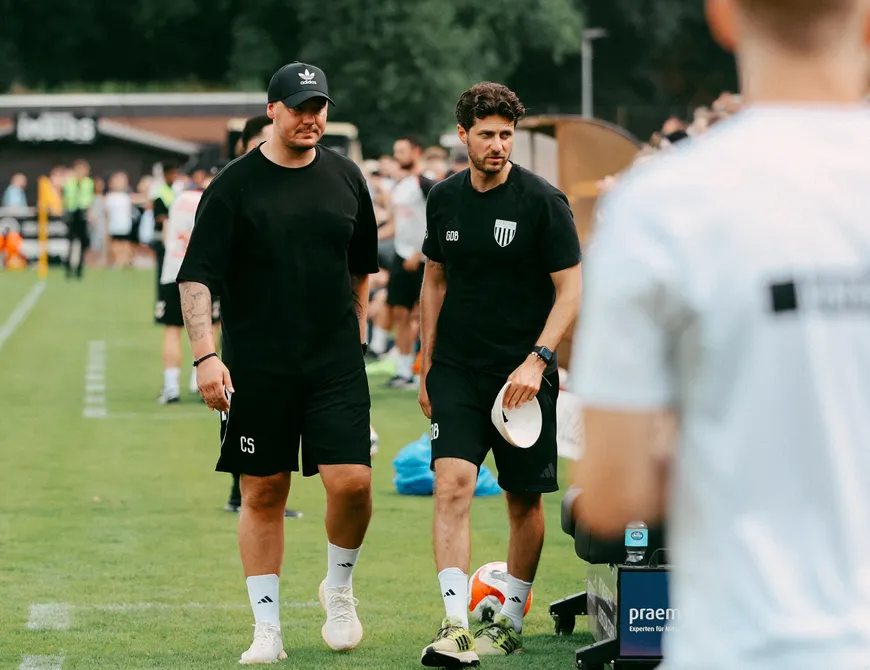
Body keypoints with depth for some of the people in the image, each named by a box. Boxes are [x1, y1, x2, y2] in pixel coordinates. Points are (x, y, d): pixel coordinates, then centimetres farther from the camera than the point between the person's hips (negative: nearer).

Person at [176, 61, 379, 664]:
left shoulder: (345, 177, 7)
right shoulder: (235, 186, -5)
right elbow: (197, 277, -8)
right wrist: (206, 355, -18)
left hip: (336, 361, 2)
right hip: (256, 366, -2)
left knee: (352, 481, -11)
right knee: (263, 493, 3)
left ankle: (339, 588, 16)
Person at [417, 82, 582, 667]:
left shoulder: (542, 201, -8)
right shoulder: (444, 199, 6)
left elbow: (570, 290, -8)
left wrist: (536, 360, -18)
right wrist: (427, 363, 16)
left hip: (523, 373, -2)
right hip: (456, 370, 3)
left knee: (525, 501, 6)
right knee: (453, 482, -14)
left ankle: (511, 621, 23)